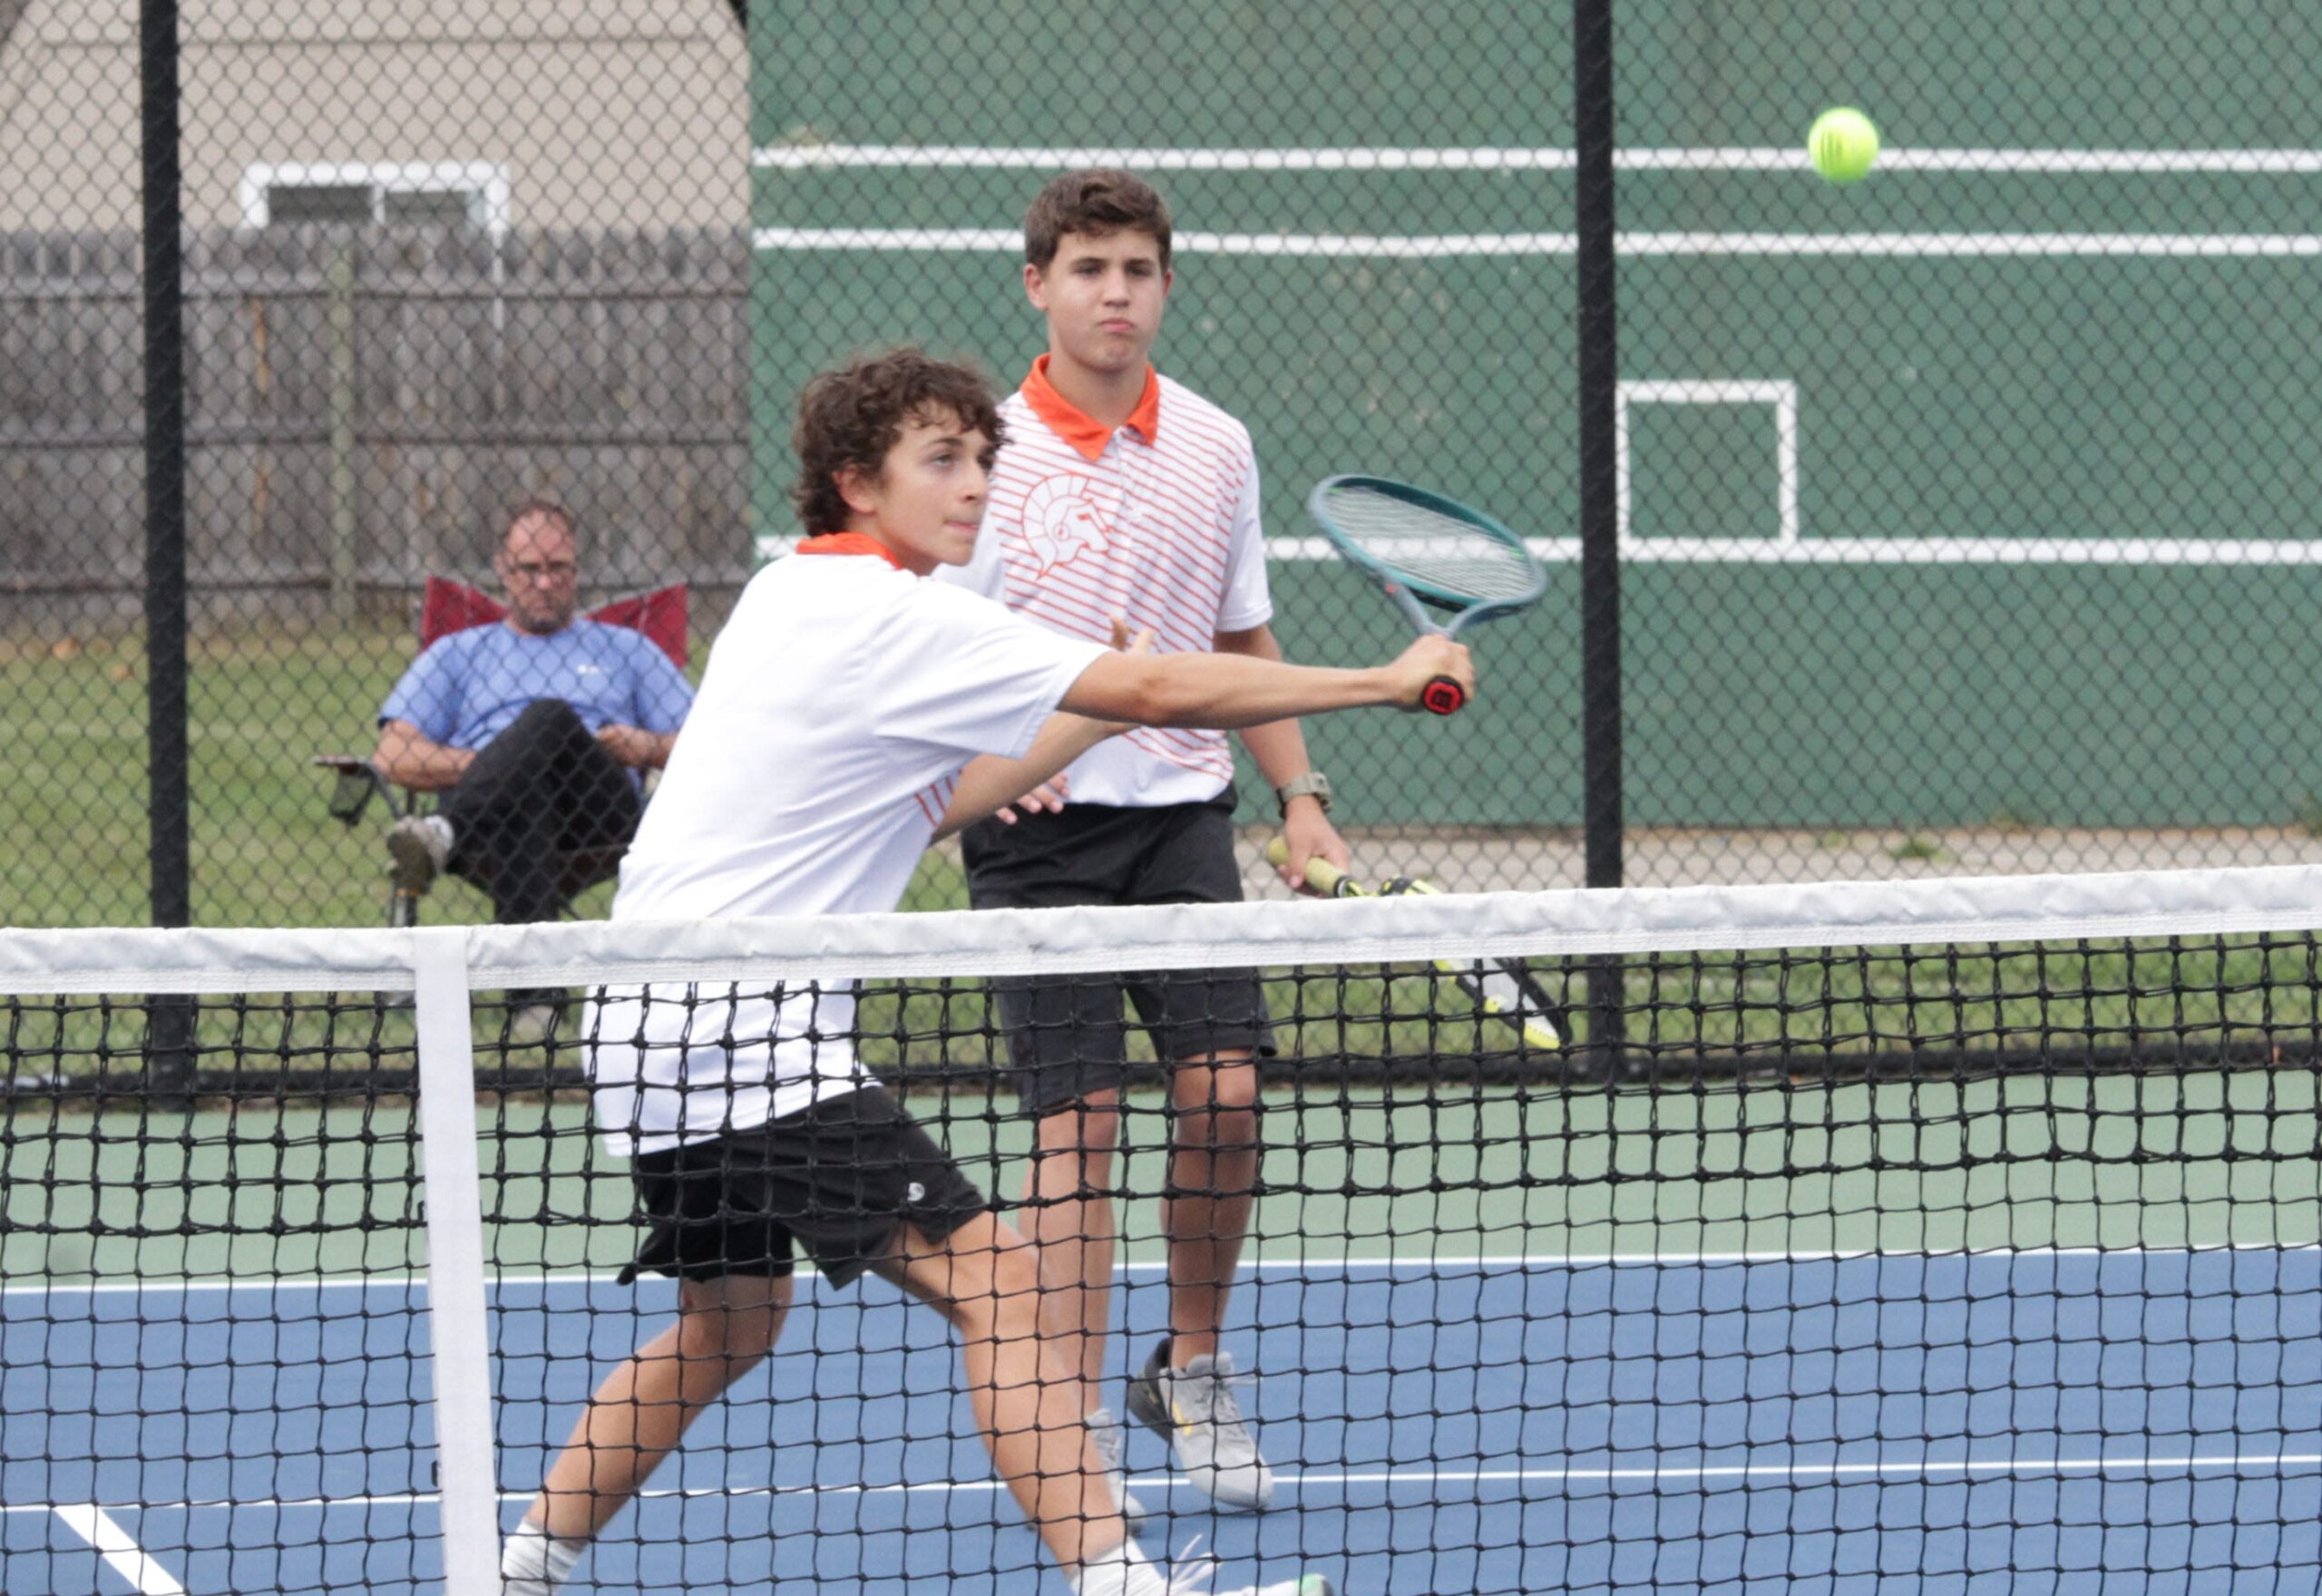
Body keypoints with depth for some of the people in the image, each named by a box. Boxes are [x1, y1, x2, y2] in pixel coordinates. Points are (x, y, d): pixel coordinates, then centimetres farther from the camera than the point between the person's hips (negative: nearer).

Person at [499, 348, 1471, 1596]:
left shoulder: (793, 597, 16)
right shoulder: (889, 617, -13)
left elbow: (930, 804, 24)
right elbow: (1158, 689, -17)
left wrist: (1099, 718, 21)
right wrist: (1388, 682, -10)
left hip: (653, 1022, 10)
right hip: (741, 1026, -10)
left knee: (728, 1321, 24)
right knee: (988, 1279, -14)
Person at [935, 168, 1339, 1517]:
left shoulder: (1217, 447, 8)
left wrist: (1302, 797, 11)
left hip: (1182, 809, 3)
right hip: (1039, 819, -3)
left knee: (1227, 1088, -7)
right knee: (1079, 1111, -8)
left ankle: (1193, 1371, 13)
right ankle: (1078, 1422, -4)